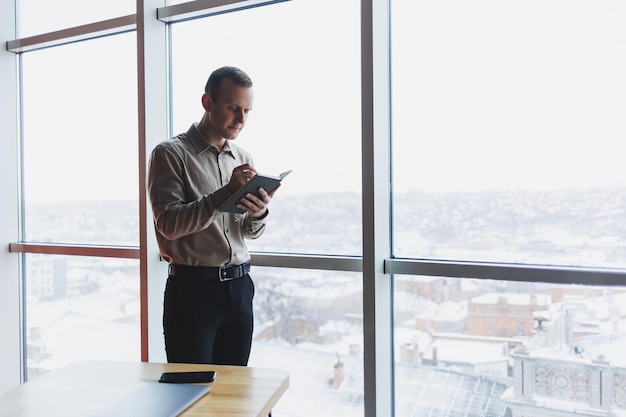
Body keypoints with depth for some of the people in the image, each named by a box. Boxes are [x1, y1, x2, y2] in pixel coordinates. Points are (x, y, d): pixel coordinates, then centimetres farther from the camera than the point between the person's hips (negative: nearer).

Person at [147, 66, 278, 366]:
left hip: (239, 285, 5)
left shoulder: (243, 159, 11)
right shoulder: (170, 154, -4)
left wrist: (258, 214, -9)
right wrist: (225, 193, -23)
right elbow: (168, 224, -16)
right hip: (192, 287, -5)